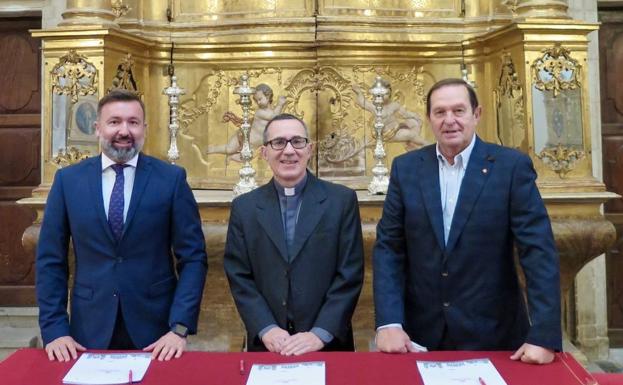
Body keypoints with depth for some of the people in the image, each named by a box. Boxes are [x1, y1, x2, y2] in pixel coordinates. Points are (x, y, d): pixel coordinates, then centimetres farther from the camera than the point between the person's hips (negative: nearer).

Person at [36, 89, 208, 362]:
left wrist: (180, 327, -13)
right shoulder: (67, 180, 1)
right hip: (89, 330, 2)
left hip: (156, 329, -1)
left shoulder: (172, 178, -5)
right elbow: (51, 259, 3)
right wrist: (54, 329, -4)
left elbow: (193, 257, -6)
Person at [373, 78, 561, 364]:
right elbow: (388, 247, -2)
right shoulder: (406, 168, 0)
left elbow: (539, 252, -10)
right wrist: (389, 323, -11)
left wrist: (543, 335, -18)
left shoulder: (512, 166, -7)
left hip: (493, 336, -2)